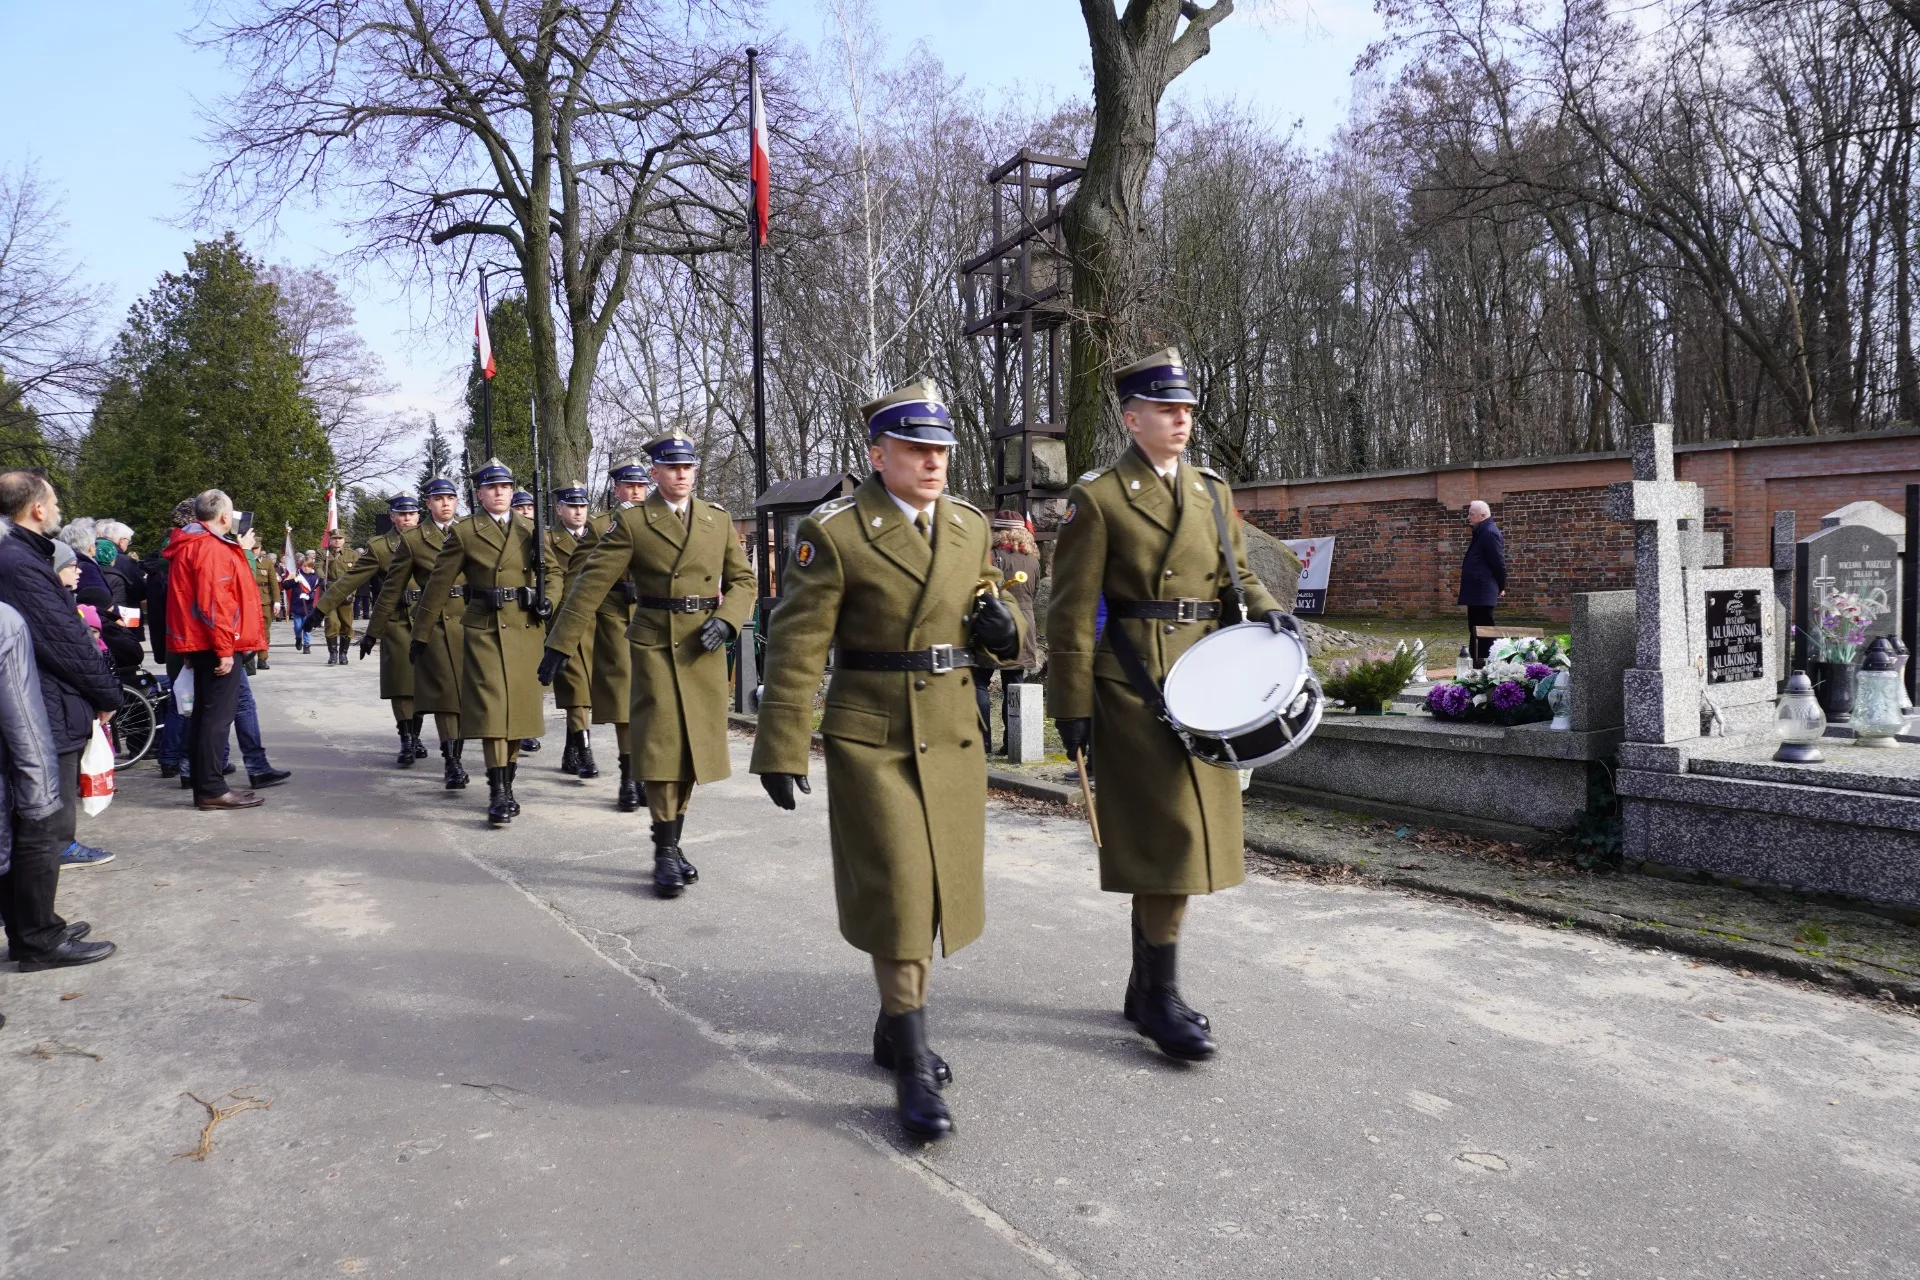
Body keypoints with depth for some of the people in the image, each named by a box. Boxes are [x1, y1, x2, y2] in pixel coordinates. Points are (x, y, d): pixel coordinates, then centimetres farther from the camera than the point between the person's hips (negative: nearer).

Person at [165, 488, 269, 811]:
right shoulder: (213, 548, -15)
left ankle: (204, 785, 20)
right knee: (218, 715, -8)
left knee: (204, 714, 14)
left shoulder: (192, 545, 17)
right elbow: (213, 602, -21)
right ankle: (212, 789, -6)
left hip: (199, 645, 11)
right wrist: (224, 649, -21)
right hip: (216, 646, -11)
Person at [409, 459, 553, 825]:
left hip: (525, 630, 4)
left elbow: (551, 571, 20)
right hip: (485, 629, -4)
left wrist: (547, 600, -2)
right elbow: (439, 584, 2)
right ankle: (498, 793, -11)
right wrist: (420, 634, 2)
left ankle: (507, 784, 19)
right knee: (492, 706, -11)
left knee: (520, 708, 6)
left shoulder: (528, 531, 11)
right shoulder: (463, 532, 1)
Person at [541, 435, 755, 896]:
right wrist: (560, 644, -9)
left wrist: (726, 620, -8)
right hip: (655, 646, -3)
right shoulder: (631, 521, -1)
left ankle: (672, 842, 20)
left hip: (704, 650, 4)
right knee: (663, 746, -8)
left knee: (695, 746, 7)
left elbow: (743, 580, 11)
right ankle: (666, 852, 2)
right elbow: (591, 584, -5)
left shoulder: (718, 519, 9)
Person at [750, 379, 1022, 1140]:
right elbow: (795, 648, -10)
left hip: (954, 737, 6)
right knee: (897, 897, -5)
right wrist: (782, 751, -12)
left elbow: (987, 628, 19)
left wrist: (999, 627, -5)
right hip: (873, 742, -6)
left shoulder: (970, 525, 7)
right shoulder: (833, 533, -10)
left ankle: (894, 1028, 35)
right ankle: (913, 1069, 8)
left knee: (938, 890, 15)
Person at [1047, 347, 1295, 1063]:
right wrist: (1072, 707, -10)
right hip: (1136, 686, -6)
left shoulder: (1212, 492, 13)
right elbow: (1072, 611, -7)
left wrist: (1264, 610, -5)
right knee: (1171, 838, -9)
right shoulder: (1097, 498, -5)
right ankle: (1161, 998, 5)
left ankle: (1144, 991, 24)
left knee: (1183, 841, 11)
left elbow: (1236, 576, 18)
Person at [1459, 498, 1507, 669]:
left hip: (1483, 591, -10)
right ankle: (1476, 659, 19)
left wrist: (1501, 586, -9)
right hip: (1477, 591, 10)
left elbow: (1498, 562, -17)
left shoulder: (1490, 533, -16)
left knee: (1484, 627, -7)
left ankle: (1485, 660, -4)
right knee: (1475, 627, 14)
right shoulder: (1482, 532, 16)